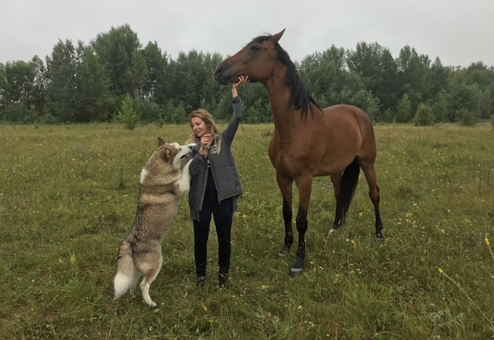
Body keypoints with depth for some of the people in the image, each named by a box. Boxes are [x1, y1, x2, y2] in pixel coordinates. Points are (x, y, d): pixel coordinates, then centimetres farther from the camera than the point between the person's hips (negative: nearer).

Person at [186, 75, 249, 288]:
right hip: (201, 198, 2)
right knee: (200, 239, 11)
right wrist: (202, 151, -20)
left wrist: (235, 91, -12)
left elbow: (237, 118, -11)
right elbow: (192, 171, -9)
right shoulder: (193, 146, 5)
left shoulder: (223, 140, 0)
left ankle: (223, 272, 32)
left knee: (224, 237, 12)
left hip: (223, 196, -1)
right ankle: (201, 274, 31)